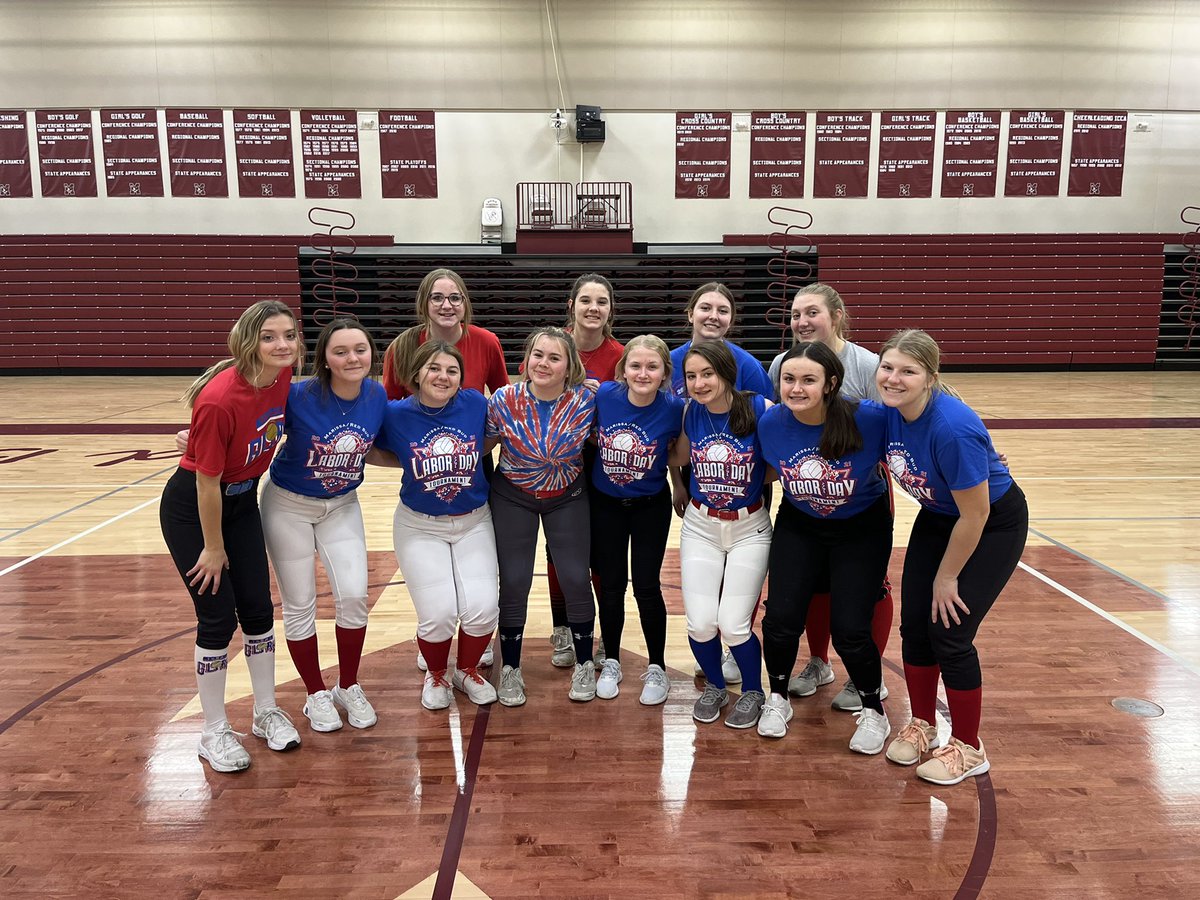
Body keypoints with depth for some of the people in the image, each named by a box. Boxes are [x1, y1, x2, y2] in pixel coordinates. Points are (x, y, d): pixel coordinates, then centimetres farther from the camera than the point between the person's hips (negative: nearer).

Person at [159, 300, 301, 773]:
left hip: (241, 501, 6)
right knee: (217, 617, -1)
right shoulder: (219, 399, -32)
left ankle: (267, 712, 26)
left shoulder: (282, 377, -13)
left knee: (258, 609, 9)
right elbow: (206, 483, -23)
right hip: (190, 508, -6)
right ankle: (214, 732, 17)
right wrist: (214, 548, -13)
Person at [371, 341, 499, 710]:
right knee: (439, 614, -11)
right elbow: (379, 454, 3)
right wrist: (419, 461, -9)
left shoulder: (475, 404, -9)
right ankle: (436, 675, 22)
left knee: (483, 608, -10)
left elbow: (491, 441, 10)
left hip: (474, 523, 1)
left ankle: (467, 670, 23)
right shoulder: (397, 414, -12)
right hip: (420, 527, -1)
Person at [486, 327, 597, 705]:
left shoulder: (587, 400, -19)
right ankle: (510, 669, 21)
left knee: (575, 578, 1)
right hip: (513, 497, 0)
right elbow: (483, 444, -4)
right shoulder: (504, 400, -19)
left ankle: (584, 664, 22)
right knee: (514, 582, 2)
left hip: (568, 497, 0)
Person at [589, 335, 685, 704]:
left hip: (650, 507, -2)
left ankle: (657, 669, 24)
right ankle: (611, 663, 31)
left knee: (646, 586, 4)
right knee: (611, 585, 12)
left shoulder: (674, 408, -20)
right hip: (605, 503, 2)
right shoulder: (603, 395, -17)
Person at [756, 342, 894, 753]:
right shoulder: (770, 422, -18)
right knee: (781, 618, -8)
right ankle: (777, 698, 22)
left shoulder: (871, 418, -28)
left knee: (850, 628, -8)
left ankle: (874, 711, 22)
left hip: (862, 528, -2)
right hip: (800, 526, 2)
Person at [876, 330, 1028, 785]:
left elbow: (975, 515, -26)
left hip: (994, 525, -6)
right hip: (938, 517, 6)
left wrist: (947, 577, -14)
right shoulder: (887, 411, -16)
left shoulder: (953, 427, -36)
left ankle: (968, 748, 15)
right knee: (914, 625, 6)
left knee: (949, 632, -6)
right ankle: (922, 725, 28)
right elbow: (881, 462, 4)